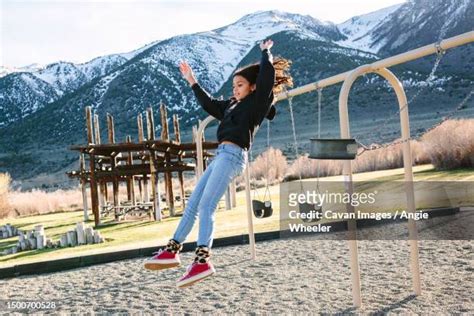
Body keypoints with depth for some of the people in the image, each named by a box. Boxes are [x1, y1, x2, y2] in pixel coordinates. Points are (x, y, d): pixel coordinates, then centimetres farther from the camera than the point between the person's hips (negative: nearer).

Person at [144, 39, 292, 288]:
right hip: (221, 156, 9)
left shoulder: (258, 102, 4)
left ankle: (202, 261, -25)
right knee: (192, 205, 8)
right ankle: (172, 251, 12)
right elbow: (209, 104, 36)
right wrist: (192, 81, 41)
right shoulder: (233, 105, 25)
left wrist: (266, 53, 10)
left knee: (206, 207, -20)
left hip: (232, 155, -9)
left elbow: (267, 76, -7)